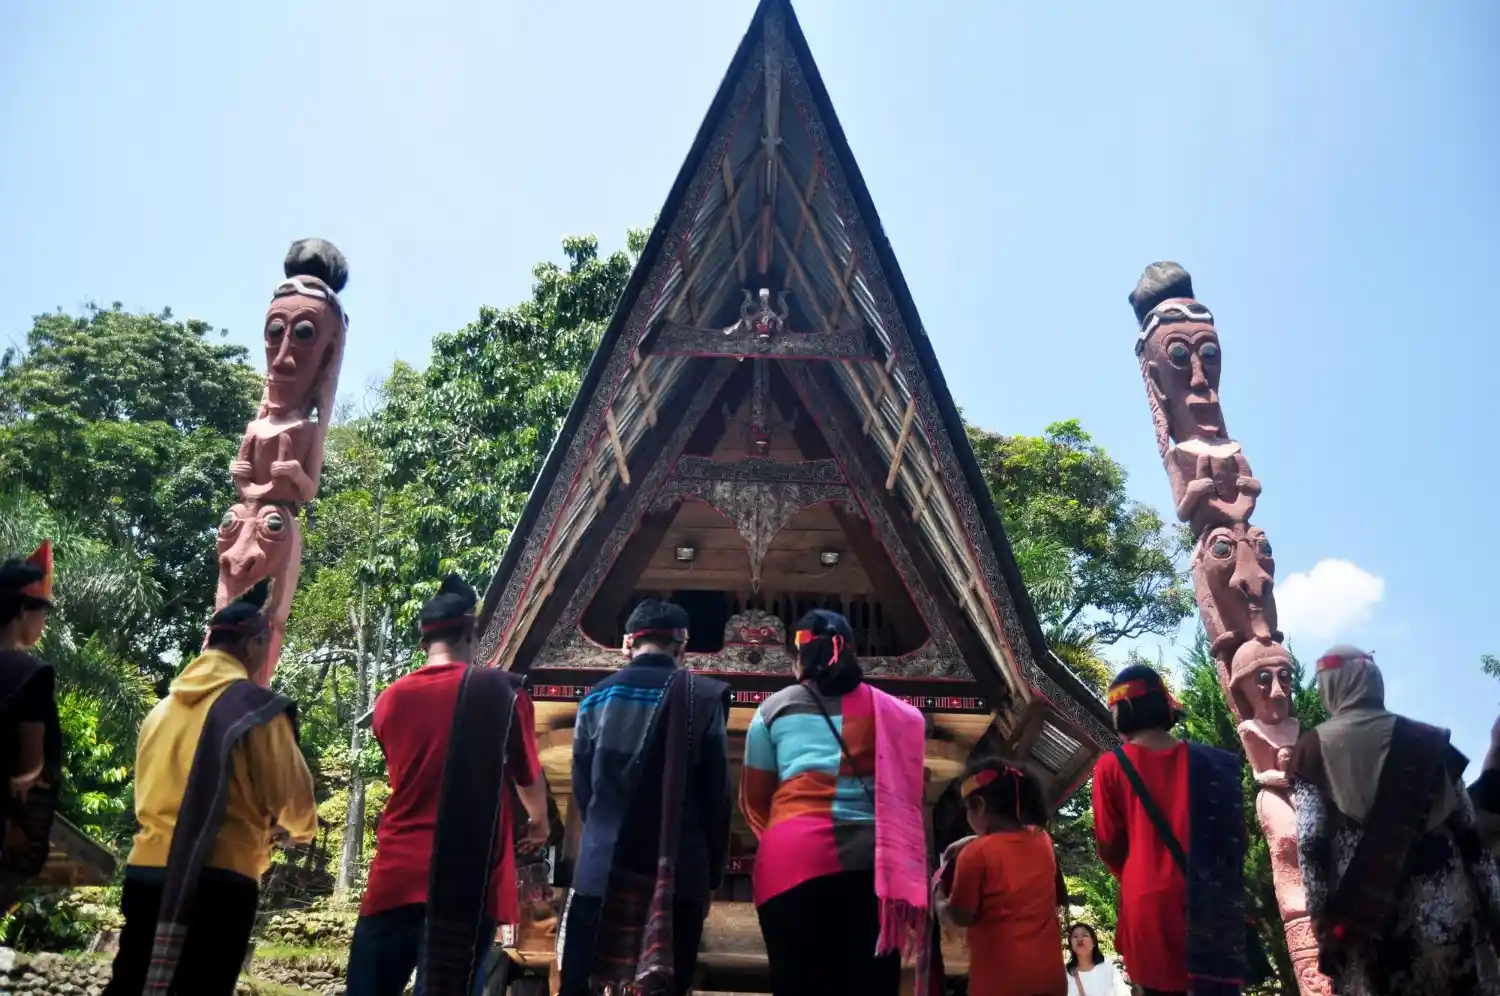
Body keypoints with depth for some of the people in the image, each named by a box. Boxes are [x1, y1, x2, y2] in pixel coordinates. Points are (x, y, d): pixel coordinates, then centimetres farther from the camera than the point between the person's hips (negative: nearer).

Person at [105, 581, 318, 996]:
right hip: (217, 879, -6)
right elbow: (292, 798, -6)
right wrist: (301, 827, 17)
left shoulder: (163, 707, 12)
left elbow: (150, 793, 19)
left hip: (147, 871, 6)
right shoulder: (257, 706, -6)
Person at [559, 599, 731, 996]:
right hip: (678, 873, -2)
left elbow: (582, 790, 11)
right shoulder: (704, 698, -2)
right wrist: (714, 871, 8)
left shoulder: (597, 698, 6)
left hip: (604, 868, 2)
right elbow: (717, 795, -2)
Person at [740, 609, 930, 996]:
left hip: (794, 857, -1)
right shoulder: (890, 710, 16)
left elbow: (752, 798, 17)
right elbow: (903, 798, 18)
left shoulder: (775, 708, 12)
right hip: (871, 858, 1)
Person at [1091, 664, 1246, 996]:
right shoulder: (1208, 761, 1)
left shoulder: (1111, 767, -6)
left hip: (1149, 903, -2)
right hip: (1206, 902, 2)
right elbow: (1233, 836, 8)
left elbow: (1109, 847, 1)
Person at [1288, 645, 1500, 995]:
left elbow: (1311, 845, -6)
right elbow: (1470, 835, 8)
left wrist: (1326, 927, -3)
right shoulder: (1430, 741, 8)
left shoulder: (1313, 749, 0)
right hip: (1449, 911, 3)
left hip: (1368, 920, -2)